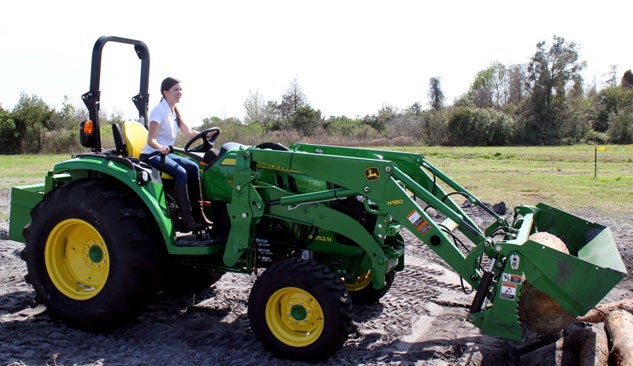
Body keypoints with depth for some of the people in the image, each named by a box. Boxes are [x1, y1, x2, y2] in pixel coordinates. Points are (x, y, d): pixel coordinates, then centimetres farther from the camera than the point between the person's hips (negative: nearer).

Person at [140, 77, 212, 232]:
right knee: (180, 172, -29)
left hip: (166, 153, 8)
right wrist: (161, 148, -42)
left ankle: (198, 213, -13)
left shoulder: (174, 111, 12)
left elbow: (189, 132, 11)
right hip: (151, 156, -8)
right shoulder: (159, 111, -15)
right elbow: (151, 140, -21)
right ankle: (187, 221, -28)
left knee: (193, 167, -13)